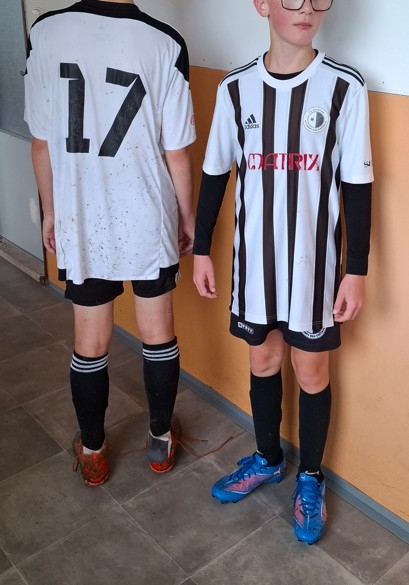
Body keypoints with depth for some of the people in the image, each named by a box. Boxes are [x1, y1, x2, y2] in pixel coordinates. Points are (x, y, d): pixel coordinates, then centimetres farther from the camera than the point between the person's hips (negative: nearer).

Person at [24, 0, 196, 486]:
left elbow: (42, 141, 1)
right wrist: (186, 217, 9)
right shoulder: (165, 44, -11)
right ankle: (160, 439, 34)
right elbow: (176, 153, -7)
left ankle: (92, 451, 33)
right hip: (149, 223, -1)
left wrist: (50, 211, 14)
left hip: (80, 223, 2)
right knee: (158, 336, 16)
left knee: (90, 345, 14)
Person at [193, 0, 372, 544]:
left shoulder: (344, 86, -7)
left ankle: (310, 477, 33)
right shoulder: (236, 88, -1)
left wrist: (357, 269, -6)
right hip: (254, 258, 2)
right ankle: (268, 458, 41)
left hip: (314, 261, -2)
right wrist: (202, 250, 7)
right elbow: (215, 174, 6)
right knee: (262, 361, 17)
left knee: (312, 371, 10)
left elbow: (356, 184, -5)